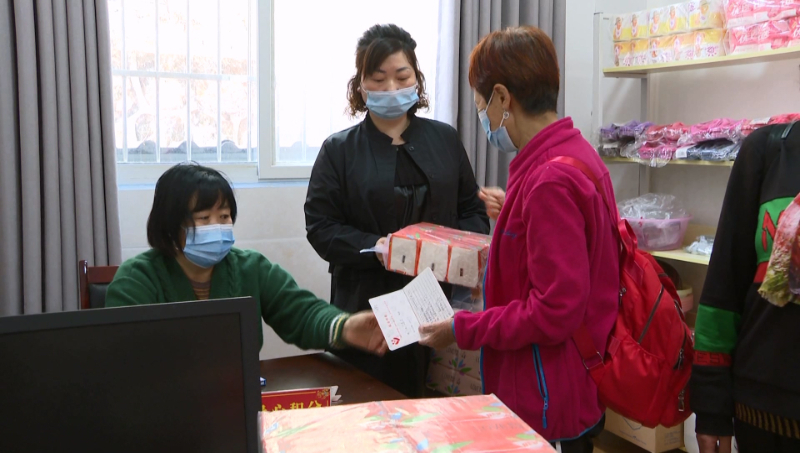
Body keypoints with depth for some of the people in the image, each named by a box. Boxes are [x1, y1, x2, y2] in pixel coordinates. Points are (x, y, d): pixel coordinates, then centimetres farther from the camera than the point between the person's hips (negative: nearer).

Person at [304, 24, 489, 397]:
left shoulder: (444, 139, 9)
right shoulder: (339, 149, 3)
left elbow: (473, 211, 13)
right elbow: (321, 226, -3)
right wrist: (378, 248, -19)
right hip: (367, 306, -2)